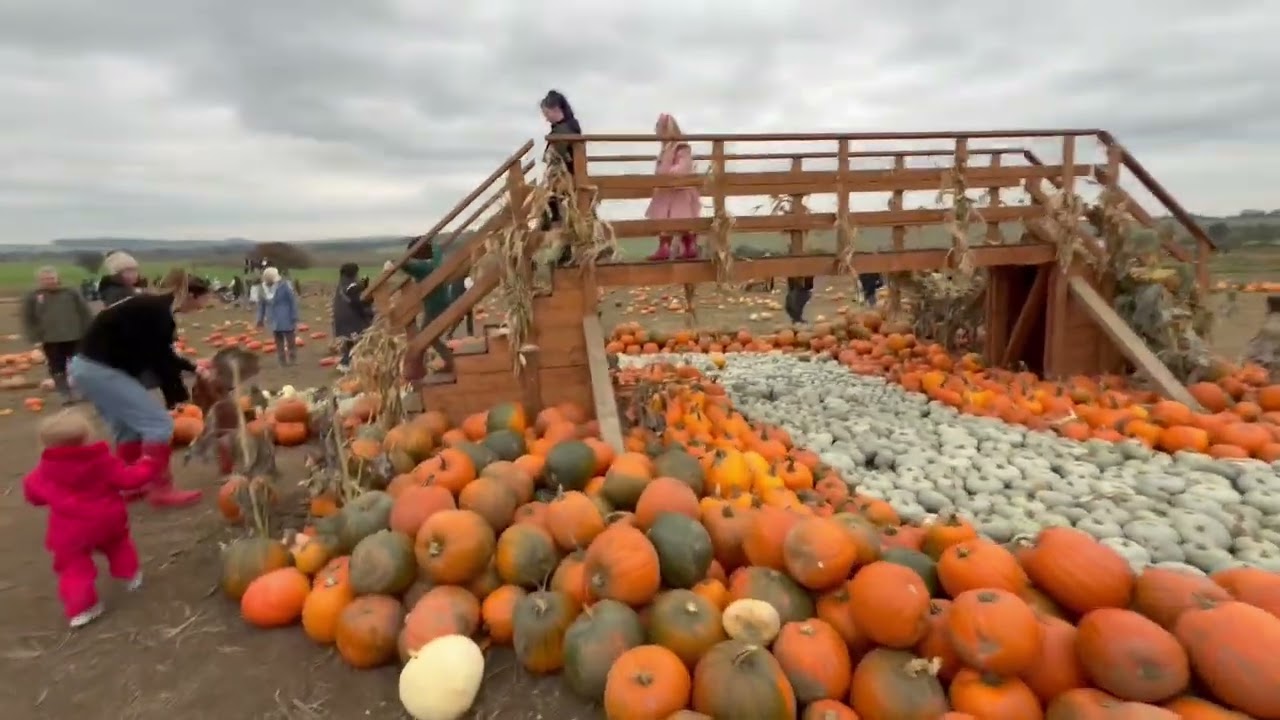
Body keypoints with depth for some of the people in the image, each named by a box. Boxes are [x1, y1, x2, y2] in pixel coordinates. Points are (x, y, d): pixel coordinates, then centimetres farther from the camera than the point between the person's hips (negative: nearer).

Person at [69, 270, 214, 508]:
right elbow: (159, 360, -15)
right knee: (159, 423, -8)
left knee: (127, 427, 19)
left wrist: (193, 368, 27)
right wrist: (177, 395, -3)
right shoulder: (158, 312, -18)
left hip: (89, 367, 10)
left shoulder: (153, 305, 11)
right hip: (100, 369, -10)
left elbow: (160, 354, 22)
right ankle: (161, 490, -1)